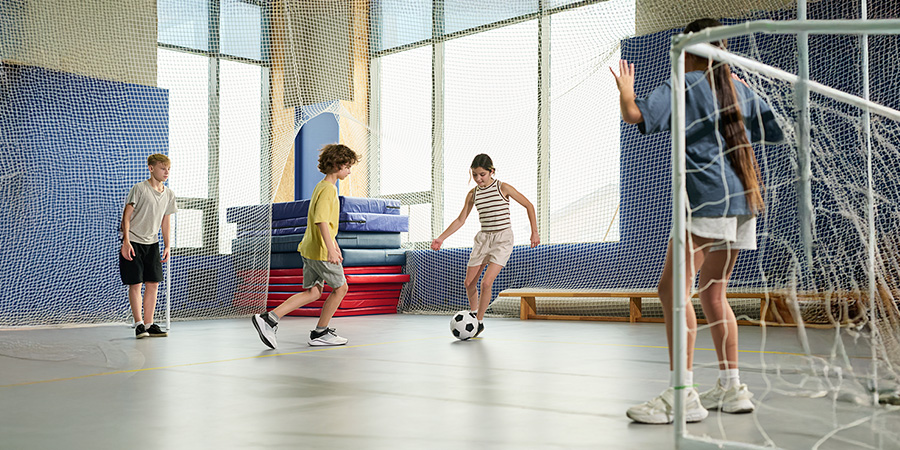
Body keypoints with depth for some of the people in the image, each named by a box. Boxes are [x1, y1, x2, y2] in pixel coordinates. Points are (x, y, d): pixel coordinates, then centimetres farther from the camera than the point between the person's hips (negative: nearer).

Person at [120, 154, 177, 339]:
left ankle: (148, 324, 11)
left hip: (152, 243, 6)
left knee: (153, 283, 4)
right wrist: (126, 241, -17)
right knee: (135, 284, -4)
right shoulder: (139, 189, -10)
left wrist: (167, 246, 12)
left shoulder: (169, 194, 8)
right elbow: (126, 216, -10)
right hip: (133, 242, -6)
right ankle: (138, 324, 2)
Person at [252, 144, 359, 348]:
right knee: (340, 287, 5)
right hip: (321, 251, -10)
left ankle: (269, 318, -2)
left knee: (313, 292, 8)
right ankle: (320, 333, 13)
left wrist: (334, 244, 32)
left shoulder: (321, 186, 18)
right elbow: (322, 220, -25)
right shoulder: (328, 189, -15)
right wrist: (331, 249, -31)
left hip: (310, 248, 10)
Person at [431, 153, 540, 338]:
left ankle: (479, 322, -1)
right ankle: (473, 315, 31)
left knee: (486, 282, -17)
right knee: (469, 283, 6)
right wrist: (441, 238, -1)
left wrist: (534, 232, -6)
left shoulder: (503, 188, -10)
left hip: (503, 239, -5)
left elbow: (529, 206, -2)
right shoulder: (473, 194, 2)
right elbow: (460, 220, 8)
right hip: (483, 238, 5)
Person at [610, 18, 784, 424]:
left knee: (673, 288, -12)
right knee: (712, 293, 14)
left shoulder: (684, 85, -2)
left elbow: (634, 114, -14)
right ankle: (731, 388, 18)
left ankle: (682, 394, -19)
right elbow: (775, 131, 26)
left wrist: (625, 88, 6)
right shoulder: (740, 88, 17)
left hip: (709, 196, -8)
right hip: (744, 197, 8)